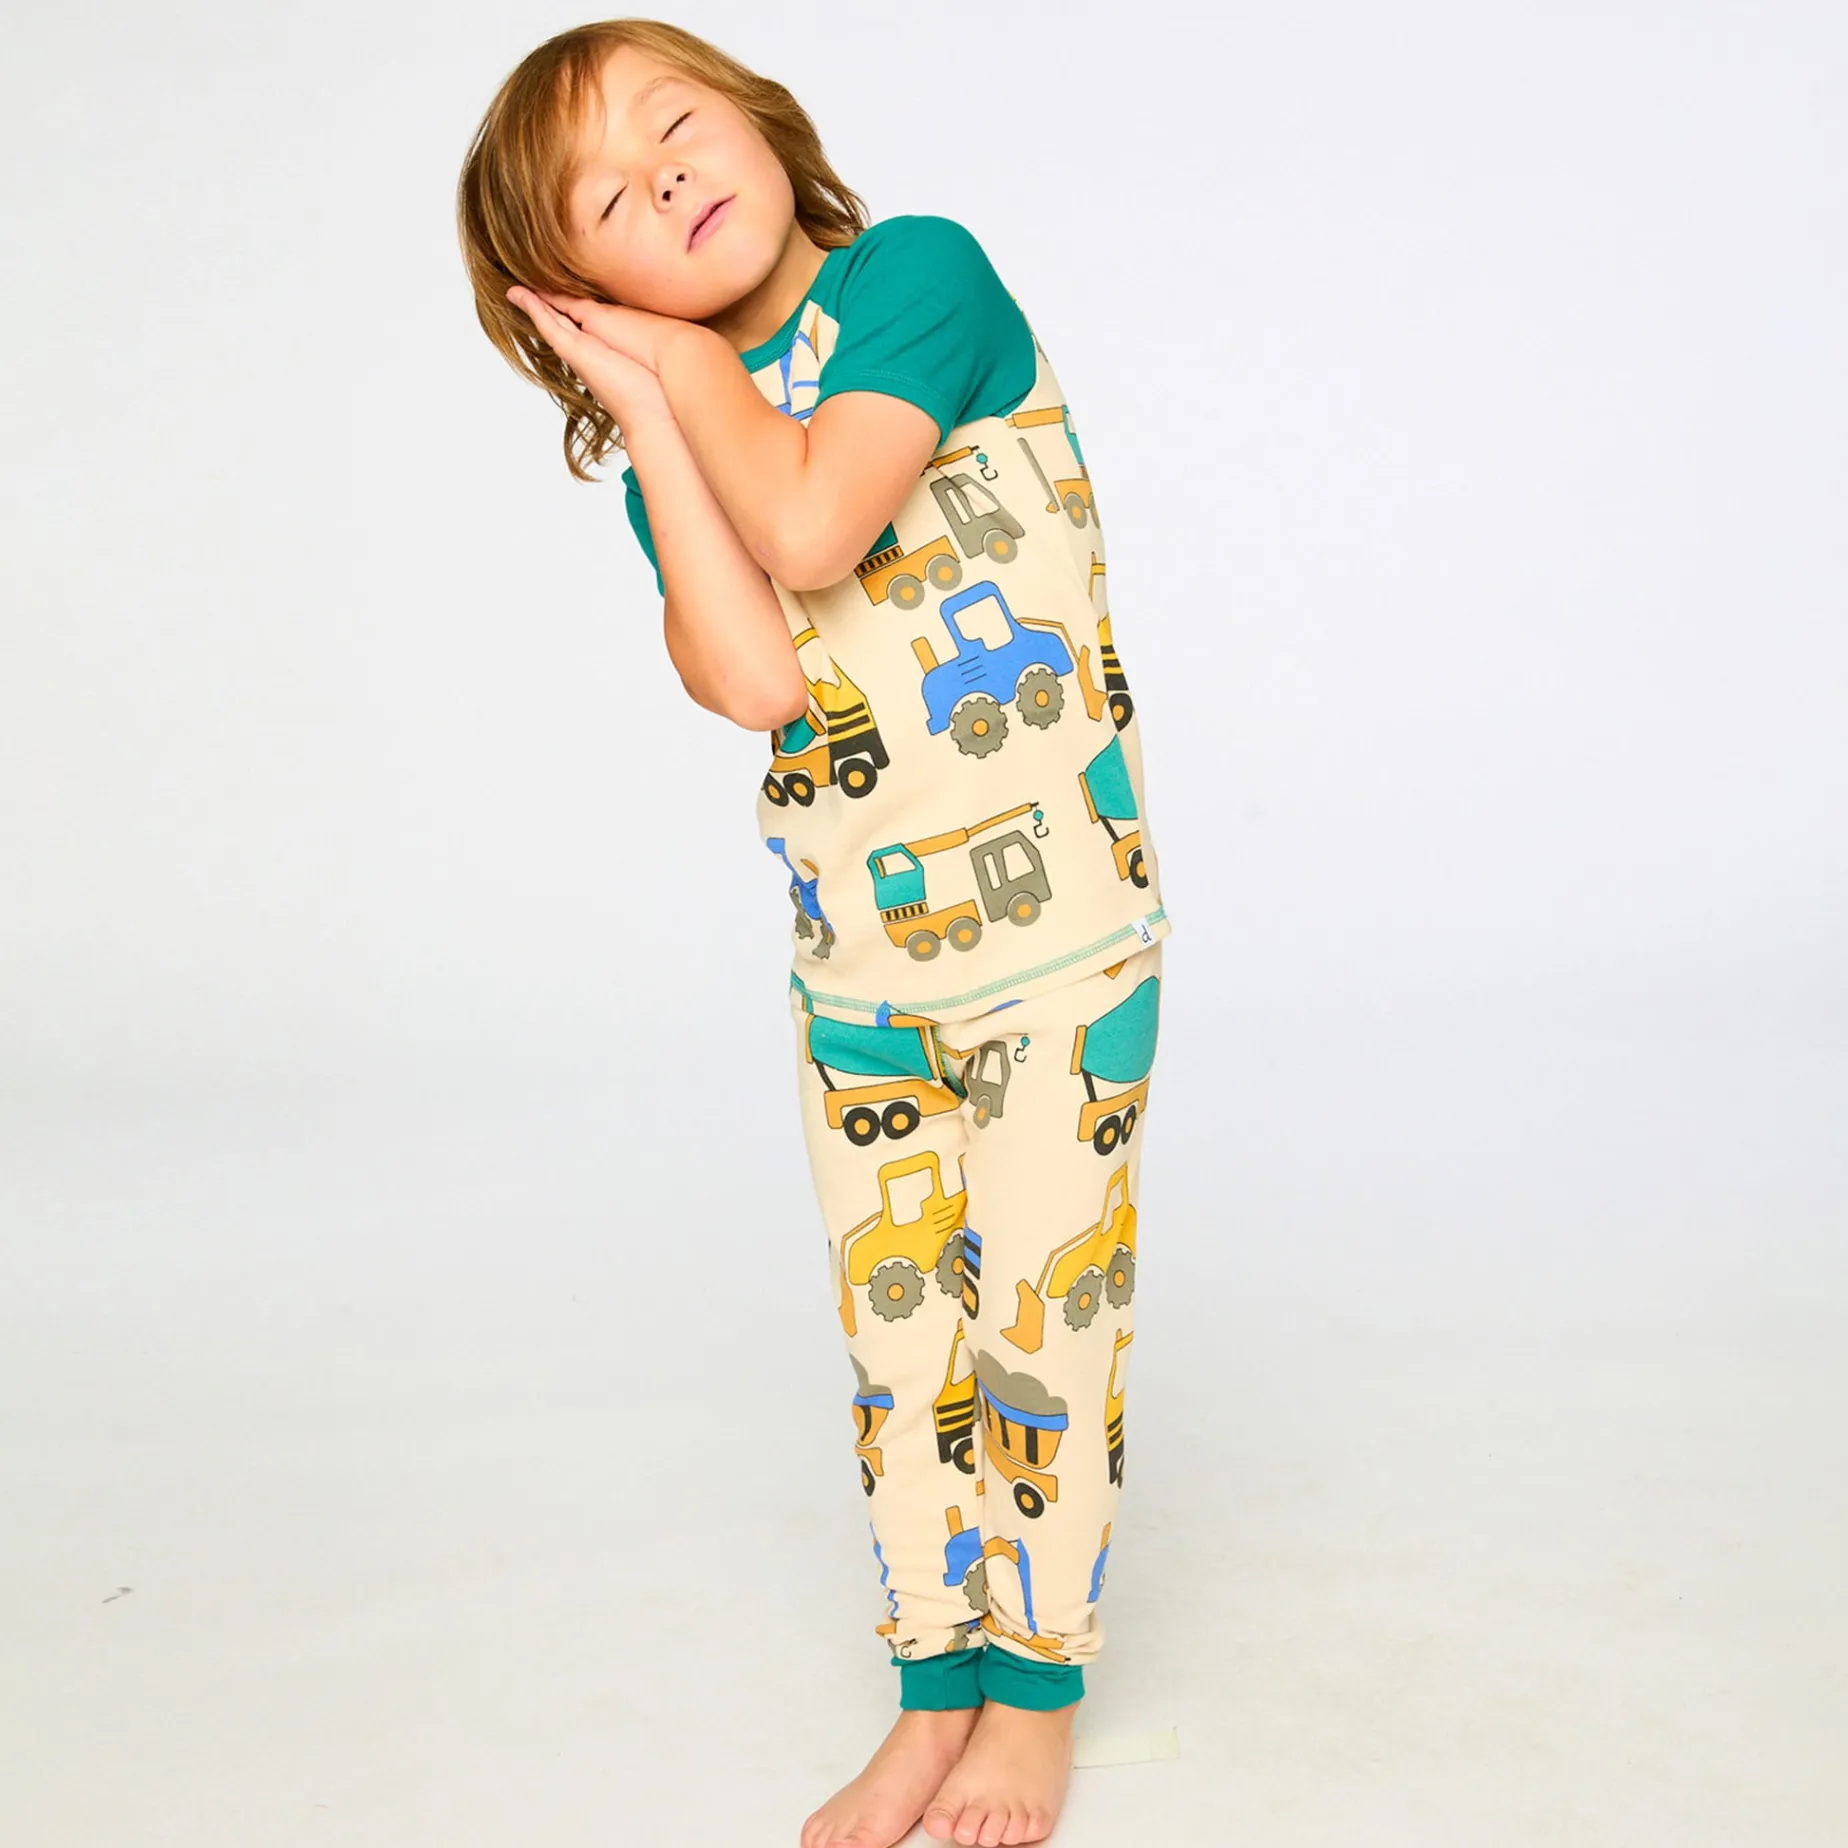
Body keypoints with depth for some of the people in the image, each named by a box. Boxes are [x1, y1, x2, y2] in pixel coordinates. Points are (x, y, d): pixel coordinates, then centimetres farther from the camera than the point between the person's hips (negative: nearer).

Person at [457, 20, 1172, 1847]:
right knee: (899, 1336, 13)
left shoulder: (920, 271, -9)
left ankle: (1035, 1687, 26)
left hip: (1059, 931, -4)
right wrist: (645, 409, -12)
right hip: (852, 964, 5)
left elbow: (815, 525, -25)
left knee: (1041, 1318, 6)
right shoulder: (667, 451, 3)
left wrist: (691, 359, -9)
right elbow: (752, 679, -16)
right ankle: (938, 1688, 31)